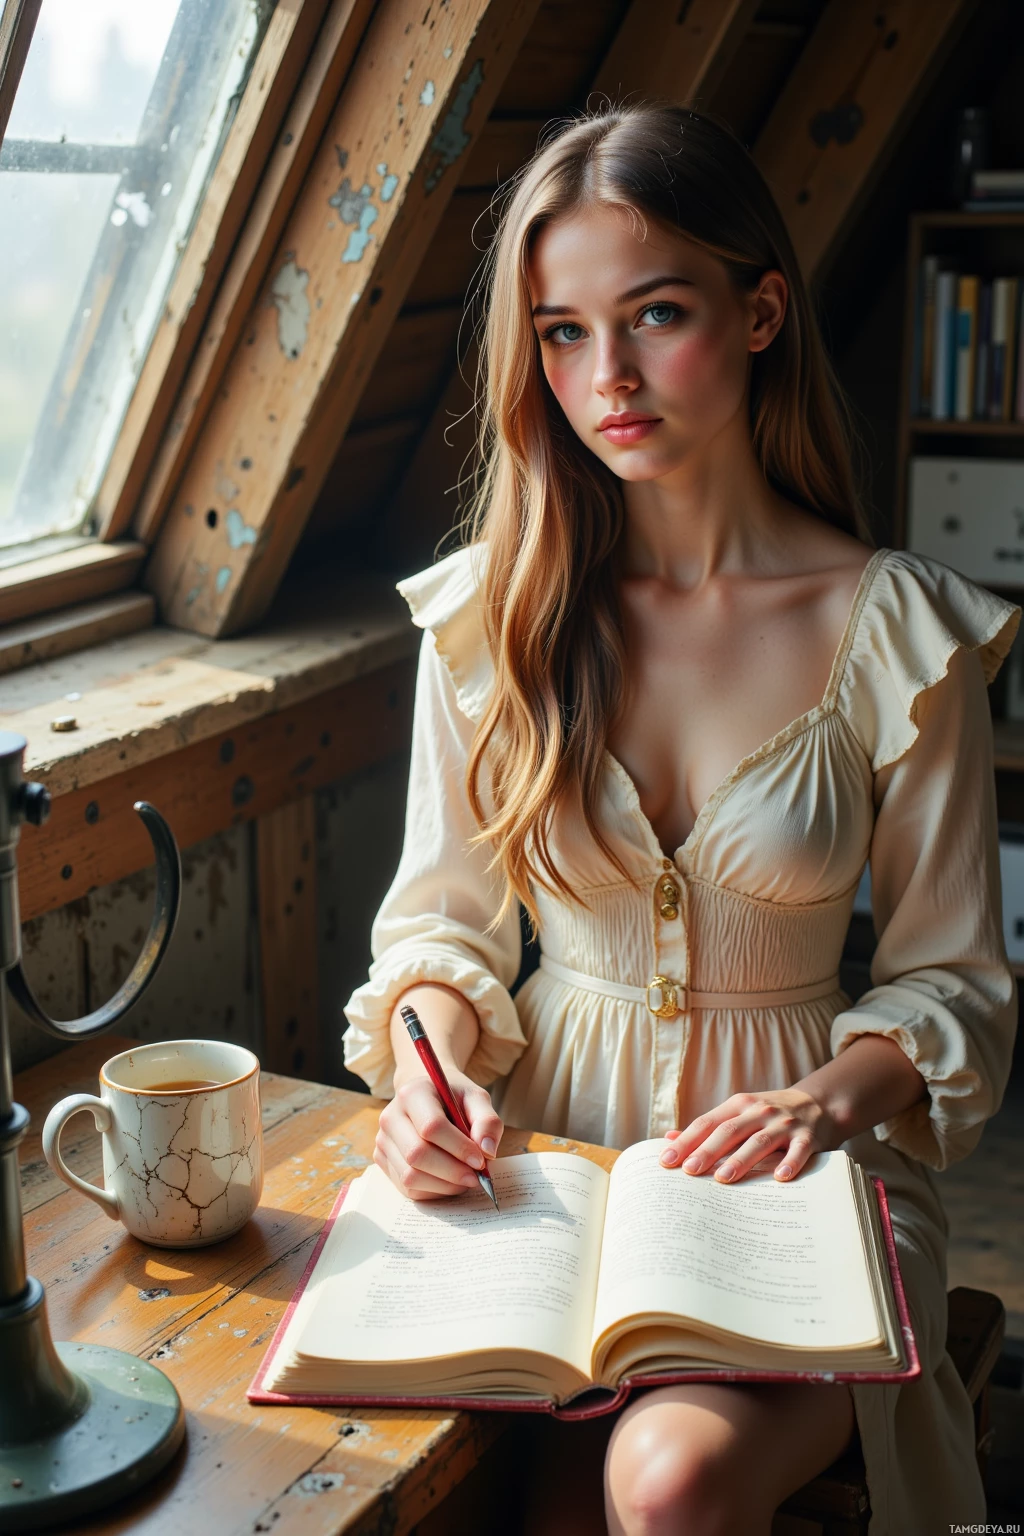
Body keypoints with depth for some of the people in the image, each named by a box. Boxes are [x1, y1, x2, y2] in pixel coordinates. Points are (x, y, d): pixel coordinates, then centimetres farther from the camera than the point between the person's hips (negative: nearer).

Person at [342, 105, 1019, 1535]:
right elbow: (443, 916, 7)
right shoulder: (488, 612, -1)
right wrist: (425, 1056, -14)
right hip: (543, 1148, 2)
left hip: (800, 1172, -1)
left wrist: (830, 1096, -18)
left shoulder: (895, 629, -6)